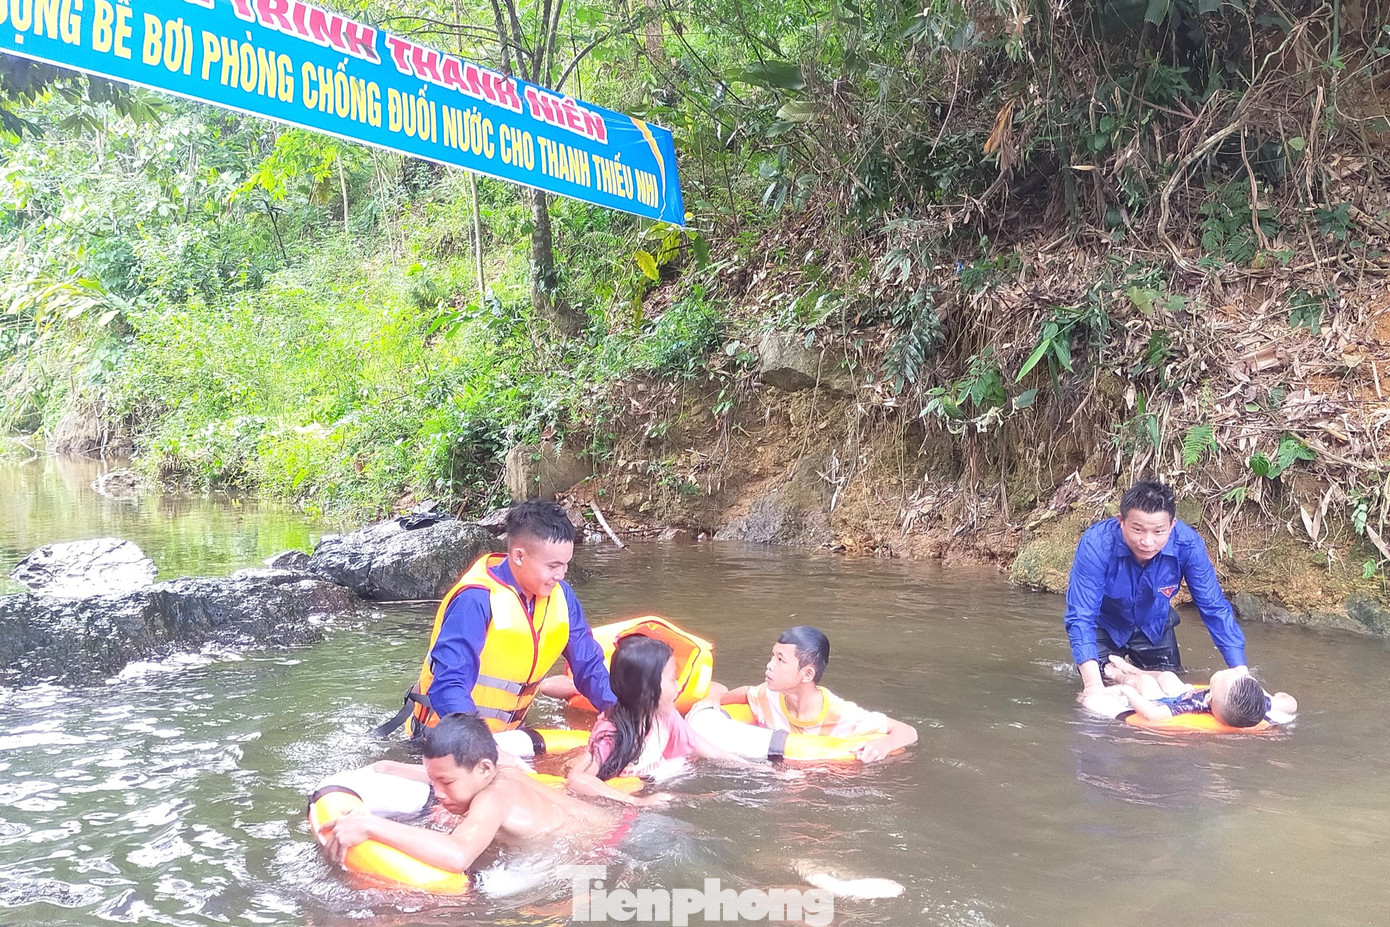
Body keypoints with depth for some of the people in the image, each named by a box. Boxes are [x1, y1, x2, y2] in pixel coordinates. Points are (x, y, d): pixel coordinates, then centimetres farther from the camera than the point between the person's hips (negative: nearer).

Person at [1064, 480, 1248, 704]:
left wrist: (1240, 670, -29)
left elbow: (1214, 609, -21)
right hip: (1105, 627, -3)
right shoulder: (1096, 544, -38)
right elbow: (1081, 616, -40)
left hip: (1154, 628, 3)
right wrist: (1093, 683, -51)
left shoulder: (1187, 545, -30)